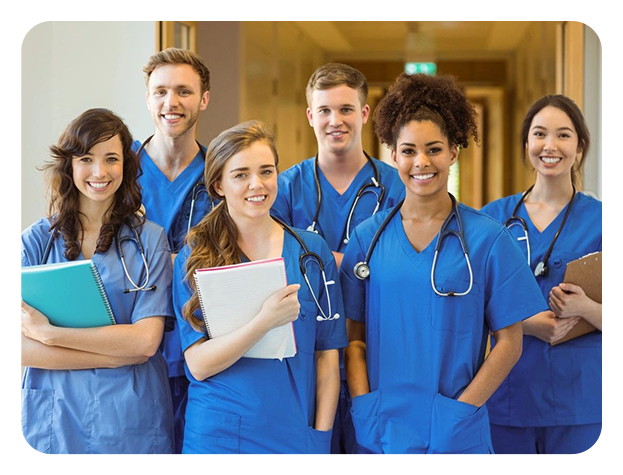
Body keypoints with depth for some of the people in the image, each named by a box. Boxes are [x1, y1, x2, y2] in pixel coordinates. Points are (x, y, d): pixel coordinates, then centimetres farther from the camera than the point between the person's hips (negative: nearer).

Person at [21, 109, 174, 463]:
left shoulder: (150, 240, 0)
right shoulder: (36, 241, 1)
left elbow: (146, 340, -10)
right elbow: (22, 347, -9)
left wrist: (49, 333, -14)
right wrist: (119, 352, -15)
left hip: (131, 423, 0)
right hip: (53, 421, 1)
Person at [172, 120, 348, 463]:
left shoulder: (313, 252, 3)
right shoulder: (194, 258, -2)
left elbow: (327, 354, 4)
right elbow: (198, 364, -11)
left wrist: (321, 435, -4)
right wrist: (265, 321, -24)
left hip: (295, 434, 2)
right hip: (217, 439, -1)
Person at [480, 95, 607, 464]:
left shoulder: (600, 218, 2)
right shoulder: (494, 217, 7)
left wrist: (586, 309, -20)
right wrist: (525, 323, -12)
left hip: (579, 398, -2)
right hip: (510, 390, 2)